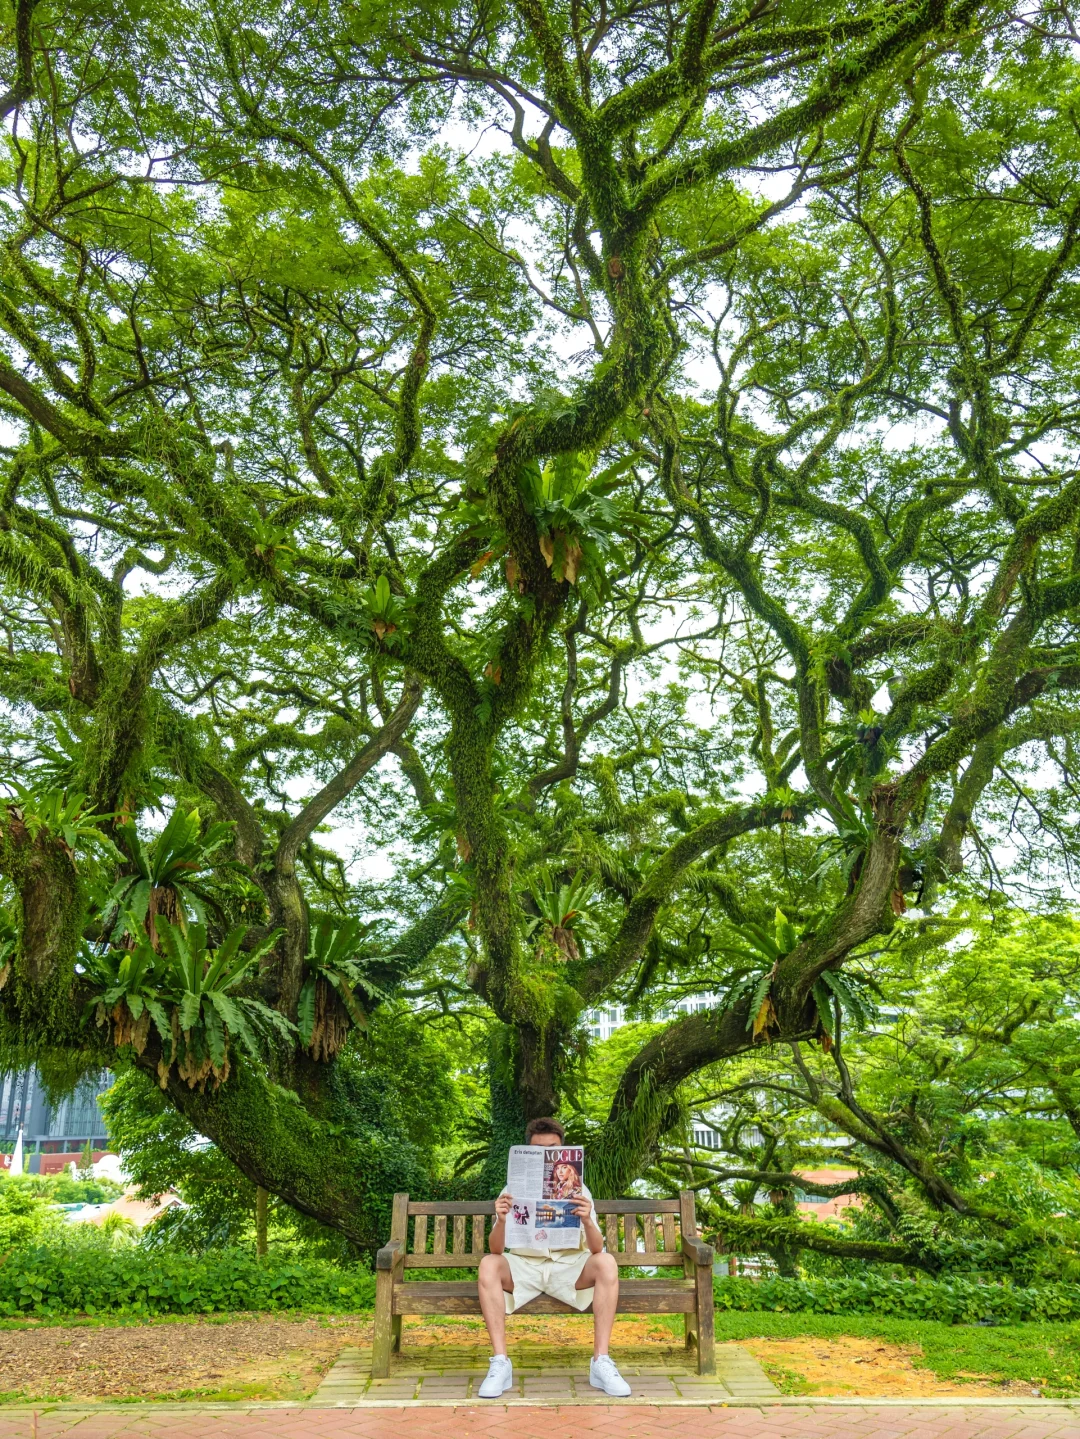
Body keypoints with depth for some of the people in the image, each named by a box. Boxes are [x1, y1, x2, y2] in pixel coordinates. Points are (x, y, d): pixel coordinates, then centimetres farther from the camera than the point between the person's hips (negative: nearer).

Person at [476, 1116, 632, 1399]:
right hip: (524, 1267, 0)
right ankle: (500, 1363, -27)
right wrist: (501, 1221, -31)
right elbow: (496, 1250, -9)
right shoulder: (513, 1192, -2)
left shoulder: (578, 1191, -1)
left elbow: (596, 1249, -10)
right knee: (488, 1265, -30)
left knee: (606, 1263, -29)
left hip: (569, 1267, 0)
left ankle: (601, 1362, -25)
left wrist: (587, 1221, -32)